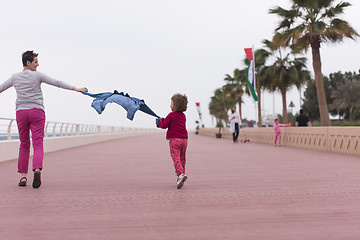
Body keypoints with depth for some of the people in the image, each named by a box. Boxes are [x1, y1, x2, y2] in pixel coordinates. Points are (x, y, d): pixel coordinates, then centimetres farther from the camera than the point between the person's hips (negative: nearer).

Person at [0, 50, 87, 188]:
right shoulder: (37, 76, 0)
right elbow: (57, 83, -2)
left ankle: (23, 176, 6)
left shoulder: (15, 77, 9)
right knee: (38, 144, -7)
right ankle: (37, 169, -28)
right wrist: (75, 88, 1)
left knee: (24, 145, 9)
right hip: (37, 111, -3)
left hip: (21, 112, 3)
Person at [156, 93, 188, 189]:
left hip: (174, 139, -6)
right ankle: (180, 178, 17)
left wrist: (159, 123, 16)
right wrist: (164, 120, 22)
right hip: (184, 139, 6)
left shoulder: (171, 115, -4)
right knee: (182, 158, 13)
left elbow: (164, 125, -6)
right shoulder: (183, 116, 17)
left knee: (176, 158, -10)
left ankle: (181, 174, -29)